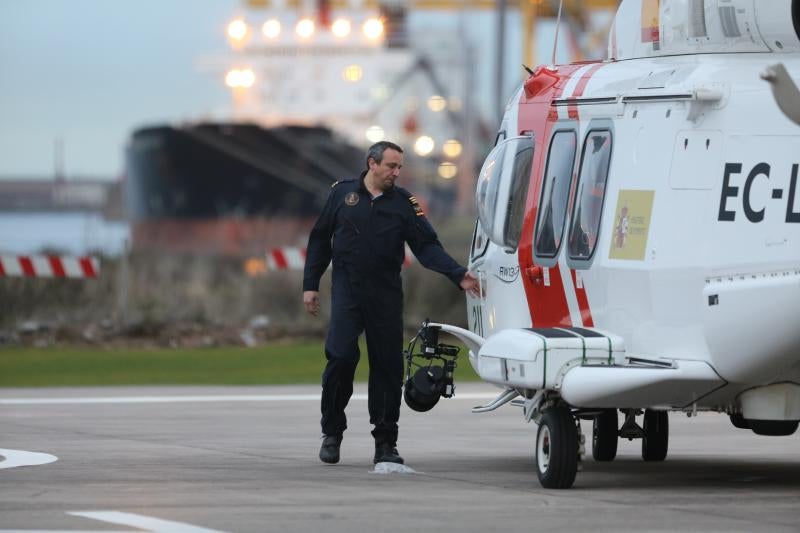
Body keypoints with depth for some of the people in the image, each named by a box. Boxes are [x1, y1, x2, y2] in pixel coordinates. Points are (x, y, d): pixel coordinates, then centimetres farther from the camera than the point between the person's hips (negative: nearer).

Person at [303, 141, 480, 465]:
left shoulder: (404, 203, 6)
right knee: (340, 357, -12)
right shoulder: (342, 193, 6)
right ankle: (332, 432, 5)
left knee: (388, 366, 1)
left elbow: (427, 246, -1)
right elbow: (320, 240, 11)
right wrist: (310, 285, 7)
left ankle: (385, 444, 9)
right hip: (347, 292, -1)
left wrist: (459, 276, -15)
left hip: (386, 295, 1)